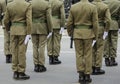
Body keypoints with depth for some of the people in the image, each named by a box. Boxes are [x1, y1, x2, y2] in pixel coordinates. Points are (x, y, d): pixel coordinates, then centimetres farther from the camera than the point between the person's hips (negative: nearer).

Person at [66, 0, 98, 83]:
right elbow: (95, 24, -9)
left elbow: (69, 23, 0)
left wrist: (70, 33, 14)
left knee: (79, 54, 8)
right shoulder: (93, 7, -8)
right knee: (88, 55, 6)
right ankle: (87, 76, 10)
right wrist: (95, 36, 1)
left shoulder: (73, 7, -3)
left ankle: (81, 76, 6)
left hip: (77, 34, 2)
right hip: (88, 34, -1)